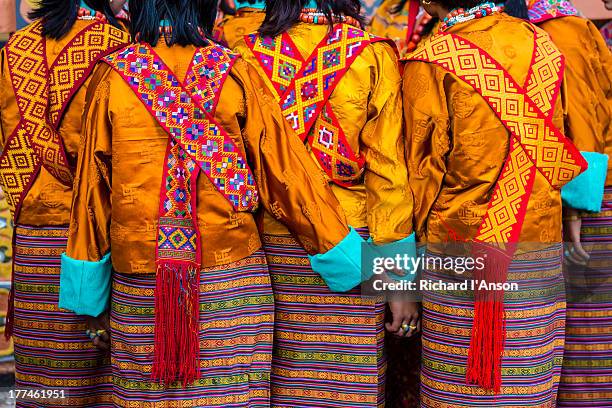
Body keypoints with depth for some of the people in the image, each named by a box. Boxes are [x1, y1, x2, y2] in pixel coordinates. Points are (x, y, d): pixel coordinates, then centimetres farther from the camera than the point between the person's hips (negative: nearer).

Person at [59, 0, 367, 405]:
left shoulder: (111, 76, 0)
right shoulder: (236, 74, -4)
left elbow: (91, 184, 3)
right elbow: (284, 171, -2)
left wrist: (89, 294, 12)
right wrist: (348, 258, 7)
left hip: (139, 287, 1)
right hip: (230, 281, -1)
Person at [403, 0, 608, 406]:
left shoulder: (431, 61, -9)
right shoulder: (544, 44, 6)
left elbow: (423, 170, -5)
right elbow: (564, 153, 13)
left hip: (462, 251, -5)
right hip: (544, 250, 5)